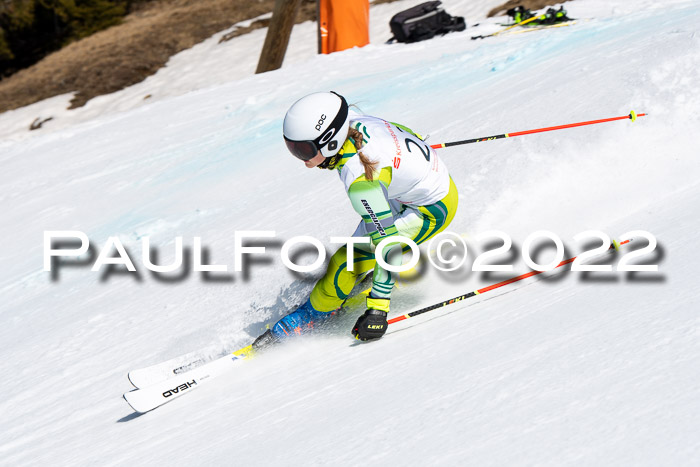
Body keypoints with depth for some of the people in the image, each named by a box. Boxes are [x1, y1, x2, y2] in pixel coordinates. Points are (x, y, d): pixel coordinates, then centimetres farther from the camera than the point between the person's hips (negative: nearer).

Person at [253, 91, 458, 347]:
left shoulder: (361, 180, -37)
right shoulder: (348, 120, -15)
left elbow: (388, 245, -32)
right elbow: (395, 128, 6)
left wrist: (378, 310, -29)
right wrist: (417, 147, 29)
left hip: (432, 210, -9)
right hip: (434, 172, 9)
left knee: (347, 262, -9)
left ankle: (314, 312, 11)